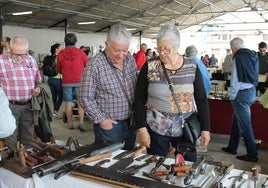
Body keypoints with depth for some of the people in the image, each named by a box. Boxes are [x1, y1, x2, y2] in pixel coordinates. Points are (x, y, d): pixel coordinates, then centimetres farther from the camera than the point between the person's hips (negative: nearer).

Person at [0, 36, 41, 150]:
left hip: (28, 105, 4)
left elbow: (37, 79, 18)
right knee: (11, 138, 6)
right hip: (10, 106, -4)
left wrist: (37, 88, 0)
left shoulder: (31, 60, 6)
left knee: (28, 136, 17)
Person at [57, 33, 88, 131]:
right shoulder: (80, 52, -6)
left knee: (68, 103, 8)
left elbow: (59, 70, 7)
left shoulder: (60, 54, -3)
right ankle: (81, 122, 1)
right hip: (79, 81, -1)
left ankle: (70, 123, 14)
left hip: (66, 82, 1)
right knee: (80, 102, 6)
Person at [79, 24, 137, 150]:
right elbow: (86, 98, -15)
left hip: (130, 122, 6)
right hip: (109, 125, -6)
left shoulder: (130, 59, 1)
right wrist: (101, 119, -15)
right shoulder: (94, 66, -19)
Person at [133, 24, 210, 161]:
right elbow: (139, 100, -3)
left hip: (185, 129, 1)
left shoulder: (192, 67, -1)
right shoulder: (149, 67, -5)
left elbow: (201, 100, 3)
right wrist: (141, 129, -8)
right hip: (156, 129, -1)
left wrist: (205, 129, 1)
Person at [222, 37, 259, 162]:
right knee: (237, 120, 19)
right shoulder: (253, 56, 10)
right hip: (252, 91, 9)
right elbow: (254, 75, 15)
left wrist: (232, 96, -8)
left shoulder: (239, 57, -16)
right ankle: (232, 147, 29)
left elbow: (236, 79, -18)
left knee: (245, 124, -1)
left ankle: (252, 154, 7)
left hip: (242, 93, -9)